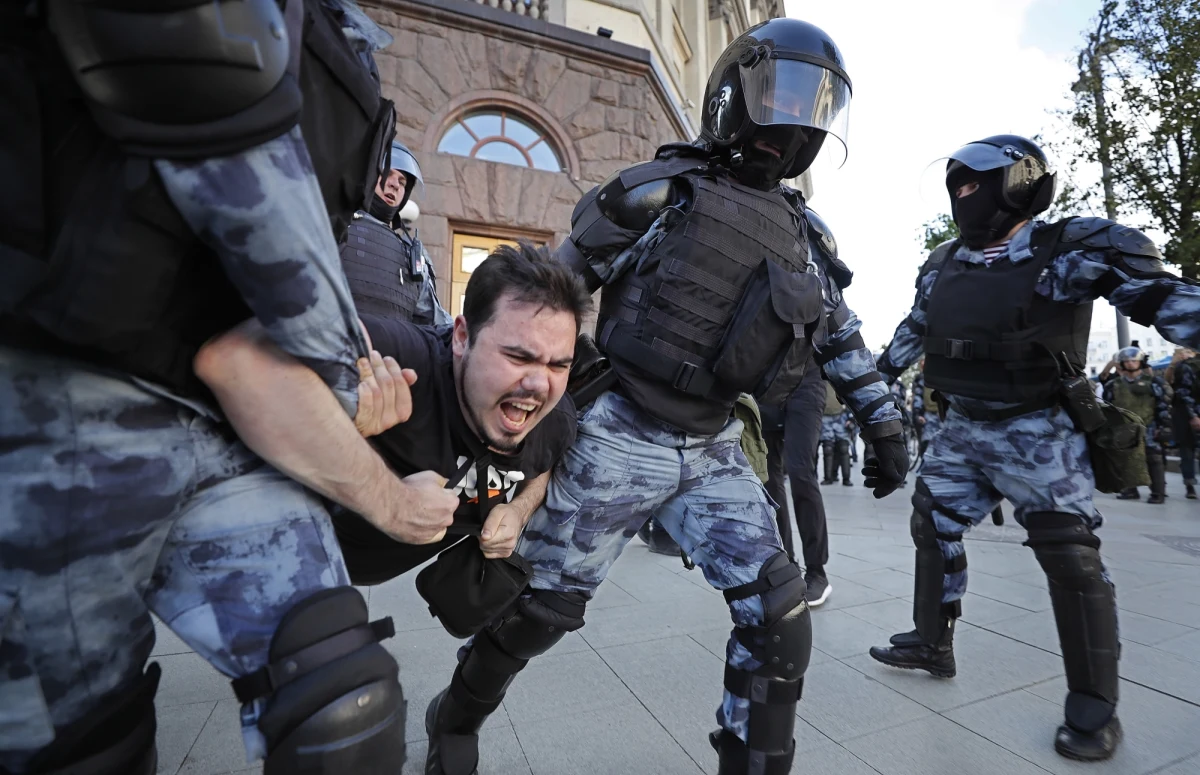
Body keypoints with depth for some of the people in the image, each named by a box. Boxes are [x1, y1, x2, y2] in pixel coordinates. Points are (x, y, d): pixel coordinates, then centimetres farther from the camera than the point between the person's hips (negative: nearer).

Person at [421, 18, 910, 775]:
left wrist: (886, 423, 17)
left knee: (780, 616, -2)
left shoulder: (803, 233, 12)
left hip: (715, 449, 6)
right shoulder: (660, 189, -7)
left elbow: (842, 335, 21)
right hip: (621, 439, -5)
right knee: (541, 607, 8)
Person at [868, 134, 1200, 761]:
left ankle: (1094, 704, 15)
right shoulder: (944, 265, 6)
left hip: (1037, 431, -5)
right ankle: (932, 644, 28)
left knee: (1070, 557, -3)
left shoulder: (1071, 250, -11)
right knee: (933, 528, 10)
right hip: (962, 428, 6)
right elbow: (912, 330, 17)